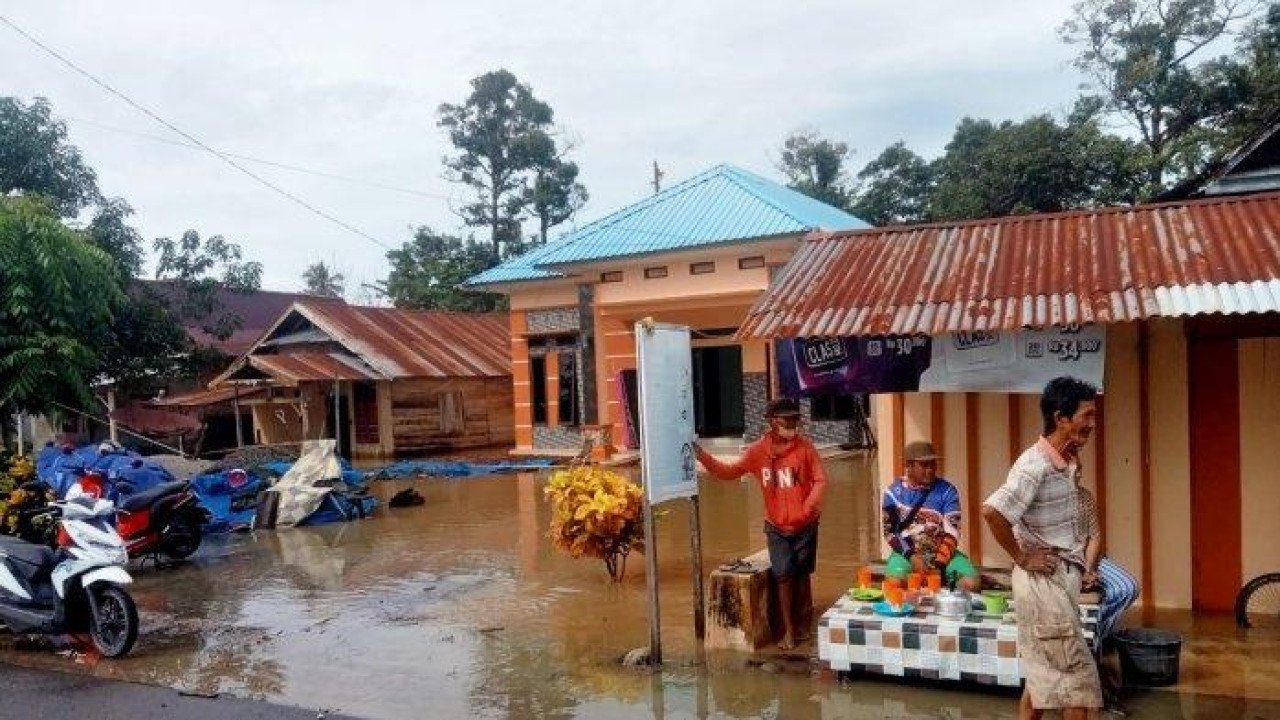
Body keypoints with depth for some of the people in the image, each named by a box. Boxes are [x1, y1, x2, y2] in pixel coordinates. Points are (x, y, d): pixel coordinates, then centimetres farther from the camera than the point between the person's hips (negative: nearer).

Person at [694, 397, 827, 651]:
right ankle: (789, 630, 10)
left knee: (802, 574, 11)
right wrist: (702, 456, -13)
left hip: (805, 525, -1)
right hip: (776, 527, 1)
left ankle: (803, 621, 30)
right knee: (784, 575, -1)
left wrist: (807, 509, -21)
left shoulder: (805, 447, -10)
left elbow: (820, 480, -8)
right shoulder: (757, 451, -6)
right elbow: (730, 472, -1)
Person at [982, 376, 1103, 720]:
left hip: (1061, 577, 9)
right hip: (1045, 579, -9)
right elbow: (992, 511, -32)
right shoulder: (1035, 465, -20)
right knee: (1077, 674, -1)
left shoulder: (1066, 462, 9)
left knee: (1044, 673, 15)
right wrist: (1021, 557, -20)